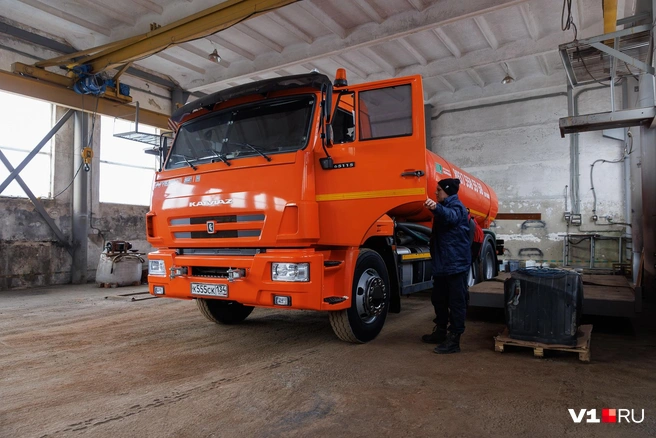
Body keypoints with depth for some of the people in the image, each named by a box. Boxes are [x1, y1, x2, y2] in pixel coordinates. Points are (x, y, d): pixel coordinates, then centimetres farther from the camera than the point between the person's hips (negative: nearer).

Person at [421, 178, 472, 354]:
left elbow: (450, 216, -40)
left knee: (456, 301, -5)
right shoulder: (445, 207, 19)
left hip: (456, 262, -10)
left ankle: (454, 339, -2)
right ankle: (440, 331, 29)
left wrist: (437, 208, -57)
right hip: (442, 262, 10)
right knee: (438, 298, 16)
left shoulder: (456, 207, -12)